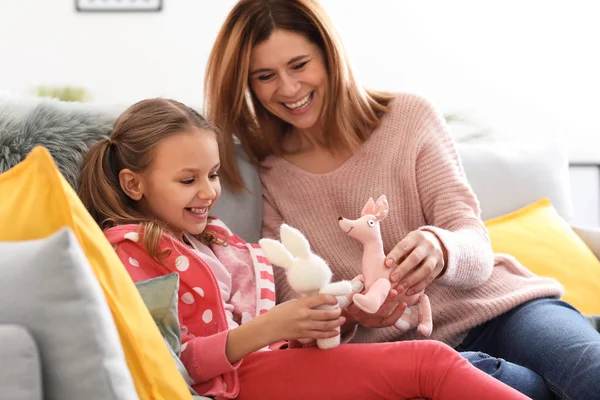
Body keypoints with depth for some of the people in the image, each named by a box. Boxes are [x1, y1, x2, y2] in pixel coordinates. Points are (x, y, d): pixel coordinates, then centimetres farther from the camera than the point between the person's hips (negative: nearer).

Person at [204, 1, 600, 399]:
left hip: (494, 307, 0)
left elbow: (475, 248, -5)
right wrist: (344, 313, -24)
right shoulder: (262, 175, 4)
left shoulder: (410, 117, 1)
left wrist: (440, 249, -31)